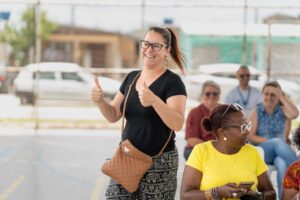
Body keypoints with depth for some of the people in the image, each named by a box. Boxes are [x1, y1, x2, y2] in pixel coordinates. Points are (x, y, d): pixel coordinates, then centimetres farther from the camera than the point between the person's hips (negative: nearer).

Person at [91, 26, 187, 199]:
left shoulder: (172, 82, -10)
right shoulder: (131, 77, 10)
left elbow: (178, 124, -21)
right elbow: (113, 116, 13)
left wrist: (154, 100, -36)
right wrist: (100, 101, -7)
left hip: (158, 163, -5)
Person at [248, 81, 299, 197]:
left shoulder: (283, 110, 11)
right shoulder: (256, 112, 7)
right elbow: (250, 136, -2)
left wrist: (282, 97, -6)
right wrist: (272, 141, -15)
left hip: (281, 151, 1)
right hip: (262, 151, -1)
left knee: (282, 164, -37)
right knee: (278, 142, -36)